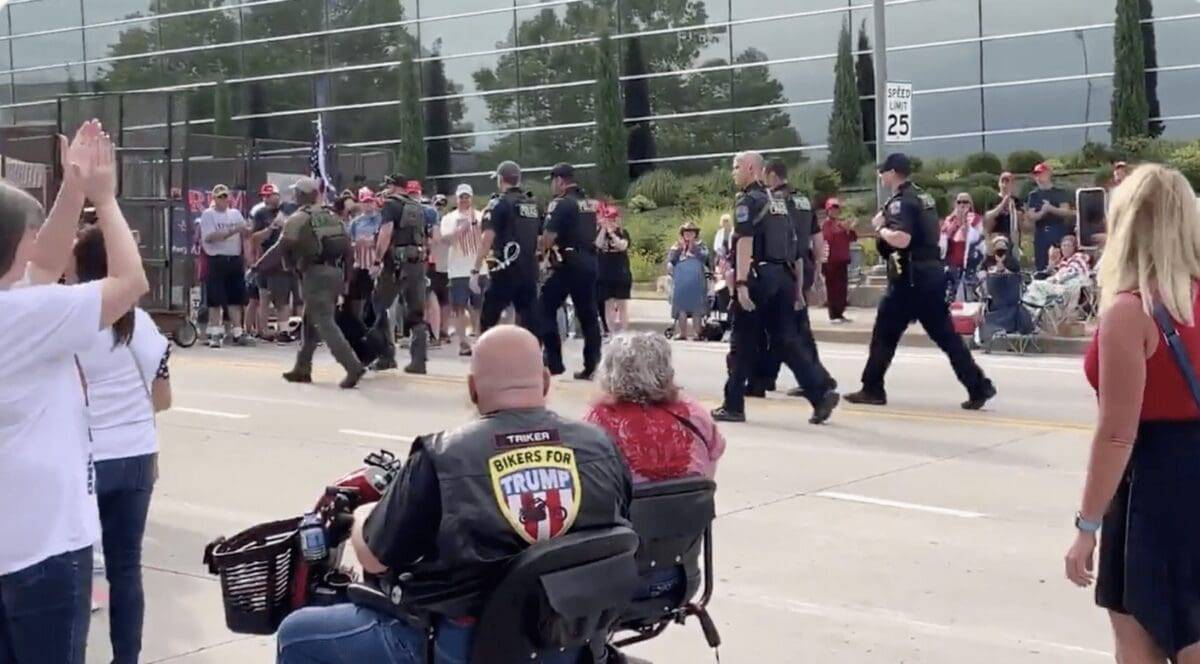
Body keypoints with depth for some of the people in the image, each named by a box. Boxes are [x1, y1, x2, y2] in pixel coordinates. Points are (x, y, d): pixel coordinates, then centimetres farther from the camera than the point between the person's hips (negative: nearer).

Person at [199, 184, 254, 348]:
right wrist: (232, 231, -21)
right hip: (216, 260, -5)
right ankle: (215, 334, 6)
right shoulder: (207, 215, -2)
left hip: (236, 259, 5)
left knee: (236, 298, 6)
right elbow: (210, 237, -15)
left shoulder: (235, 213, 14)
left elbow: (247, 234, 12)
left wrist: (245, 230, -12)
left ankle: (238, 332, 11)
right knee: (215, 300, -1)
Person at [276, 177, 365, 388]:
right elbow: (348, 247, 14)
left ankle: (353, 366, -23)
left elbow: (284, 247, -11)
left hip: (315, 275, -7)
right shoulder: (332, 216, 16)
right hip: (336, 274, 7)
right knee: (310, 321, 19)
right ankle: (302, 368, 24)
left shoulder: (298, 219, -3)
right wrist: (345, 273, 18)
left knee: (325, 324, -10)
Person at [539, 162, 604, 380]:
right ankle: (592, 366, 6)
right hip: (589, 262, 8)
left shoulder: (561, 203, -10)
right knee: (588, 314, 9)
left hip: (568, 263, -8)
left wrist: (539, 253, -1)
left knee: (546, 309, 2)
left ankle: (554, 362, -2)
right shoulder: (590, 203, 15)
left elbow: (549, 237, -16)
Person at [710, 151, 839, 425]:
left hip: (759, 276, -7)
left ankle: (733, 405, 8)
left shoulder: (748, 201, -6)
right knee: (788, 340, 5)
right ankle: (822, 392, -9)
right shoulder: (779, 202, 20)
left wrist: (741, 283, -24)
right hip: (783, 276, 7)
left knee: (743, 343, 2)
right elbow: (793, 246, 20)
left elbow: (745, 243, -17)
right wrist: (797, 287, 22)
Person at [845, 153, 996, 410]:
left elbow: (901, 239, -27)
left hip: (911, 277, -8)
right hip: (932, 272, 8)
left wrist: (880, 228, -9)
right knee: (945, 335, 7)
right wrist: (886, 226, 12)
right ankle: (979, 387, 1)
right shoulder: (922, 197, 17)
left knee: (885, 333, 4)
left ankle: (872, 389, 10)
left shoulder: (900, 201, -12)